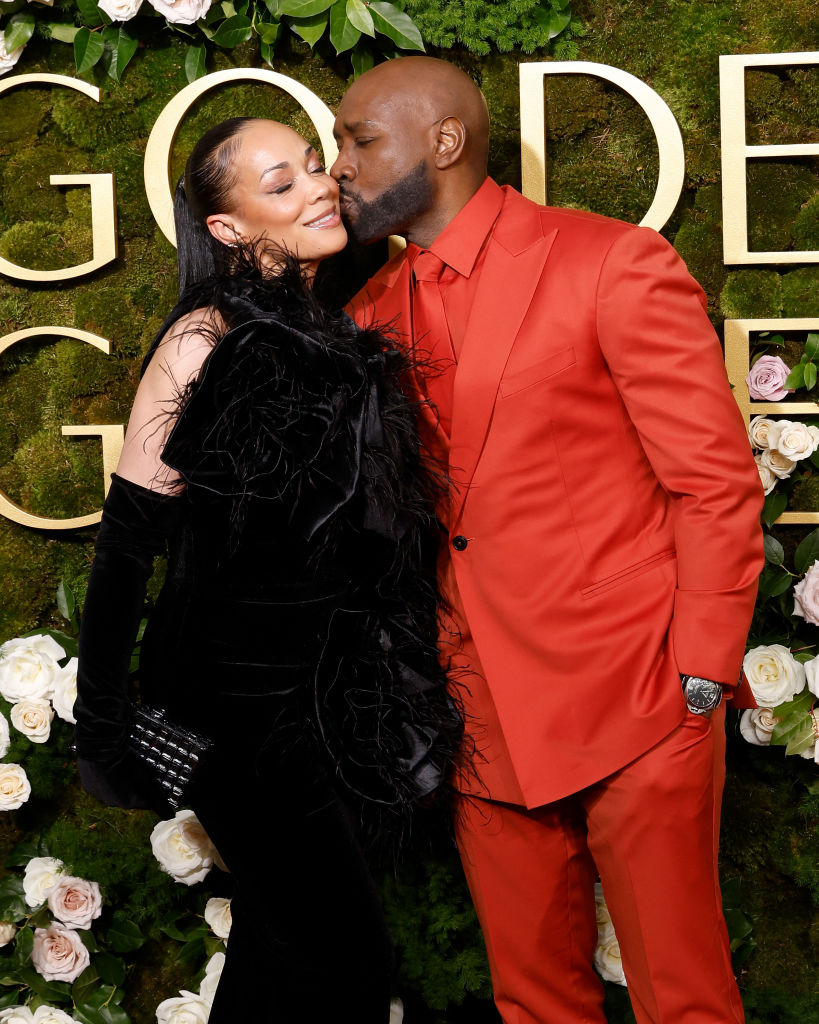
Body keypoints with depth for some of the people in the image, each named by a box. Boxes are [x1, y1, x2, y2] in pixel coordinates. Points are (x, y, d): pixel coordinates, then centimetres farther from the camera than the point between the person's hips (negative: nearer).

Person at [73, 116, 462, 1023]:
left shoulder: (333, 343, 7)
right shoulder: (208, 339, -14)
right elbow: (127, 540, -13)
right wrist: (102, 721, -11)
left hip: (321, 699, 7)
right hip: (232, 700, -7)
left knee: (280, 942, 15)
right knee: (341, 950, -3)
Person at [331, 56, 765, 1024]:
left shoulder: (614, 264, -8)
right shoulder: (372, 312, 9)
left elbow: (717, 482, -7)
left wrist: (700, 679, -10)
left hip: (634, 707, -5)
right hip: (483, 721, 5)